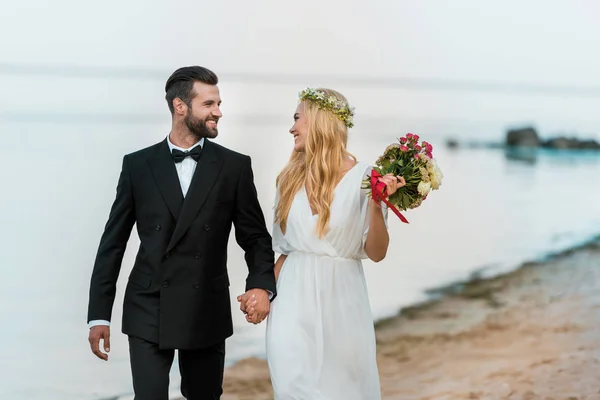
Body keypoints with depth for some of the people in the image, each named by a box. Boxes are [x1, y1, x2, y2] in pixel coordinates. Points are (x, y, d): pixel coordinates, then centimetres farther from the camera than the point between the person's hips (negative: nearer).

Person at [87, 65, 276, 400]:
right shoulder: (138, 165, 2)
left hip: (207, 314, 1)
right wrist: (99, 314, 1)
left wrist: (262, 284, -17)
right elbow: (113, 243, 4)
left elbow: (255, 236, 4)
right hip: (148, 313, -1)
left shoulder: (235, 166, 2)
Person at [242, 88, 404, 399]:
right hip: (293, 301, 3)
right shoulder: (290, 178, 8)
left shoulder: (363, 177, -5)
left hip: (339, 300, -3)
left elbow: (376, 253, -6)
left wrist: (376, 204, -19)